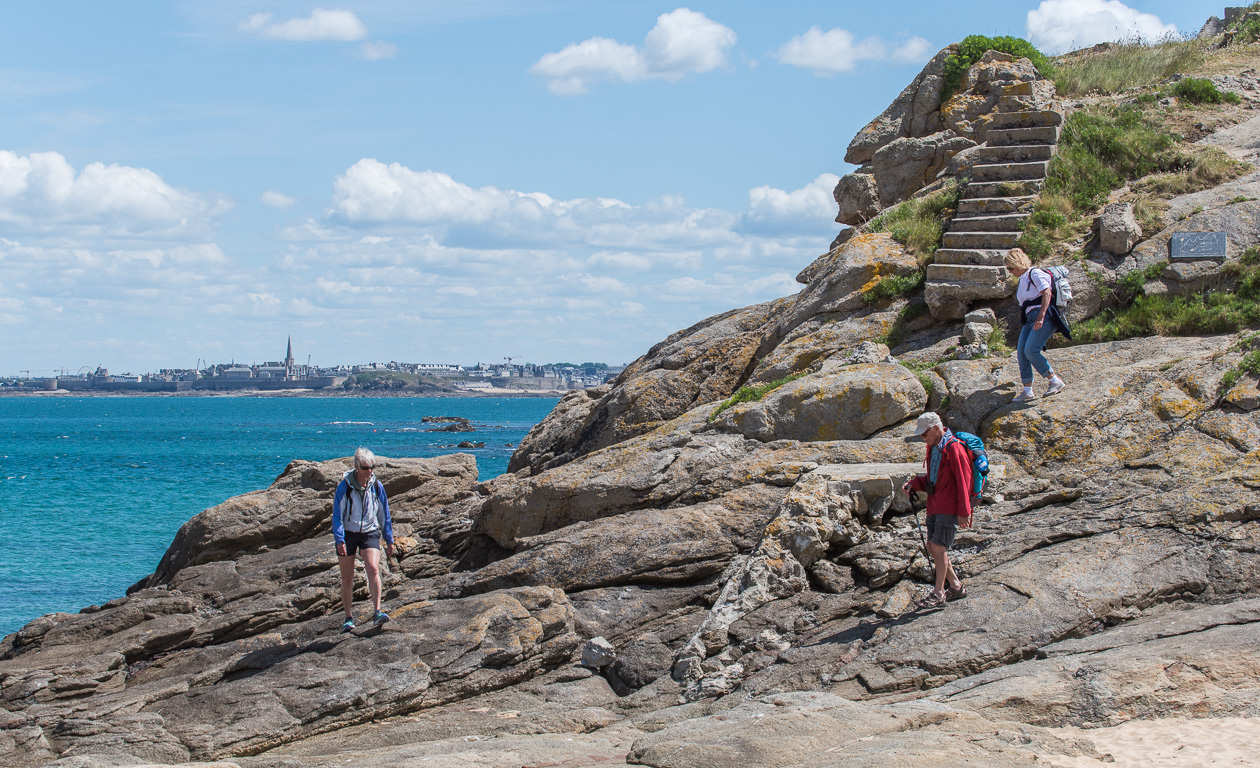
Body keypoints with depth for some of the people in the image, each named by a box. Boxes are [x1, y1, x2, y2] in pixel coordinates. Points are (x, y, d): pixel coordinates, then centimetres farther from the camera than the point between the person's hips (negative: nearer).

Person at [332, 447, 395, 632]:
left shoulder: (376, 486, -2)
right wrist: (339, 540, -19)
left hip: (370, 533, 1)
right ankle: (348, 617, 18)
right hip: (347, 534, -1)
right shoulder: (344, 486, -11)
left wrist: (389, 540, 10)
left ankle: (377, 612, -24)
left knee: (373, 568, -21)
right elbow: (337, 515, -10)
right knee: (347, 578, 4)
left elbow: (384, 515, 9)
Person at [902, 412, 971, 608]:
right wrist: (914, 484, 6)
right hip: (935, 507, 9)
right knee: (932, 547, 8)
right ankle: (956, 587, 20)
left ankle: (939, 593, -1)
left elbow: (963, 481, -16)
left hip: (949, 507, -9)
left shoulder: (954, 448, -14)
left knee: (938, 546, -9)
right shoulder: (933, 448, 14)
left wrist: (963, 511, -17)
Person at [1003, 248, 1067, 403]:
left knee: (1031, 350, -21)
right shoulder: (1022, 280, 23)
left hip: (1045, 316, -9)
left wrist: (1041, 316, -30)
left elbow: (1046, 293, -19)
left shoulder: (1036, 274, -5)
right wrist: (1024, 324, 25)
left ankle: (1055, 381, -10)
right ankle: (1027, 391, -4)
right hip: (1029, 319, 9)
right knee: (1021, 352, -6)